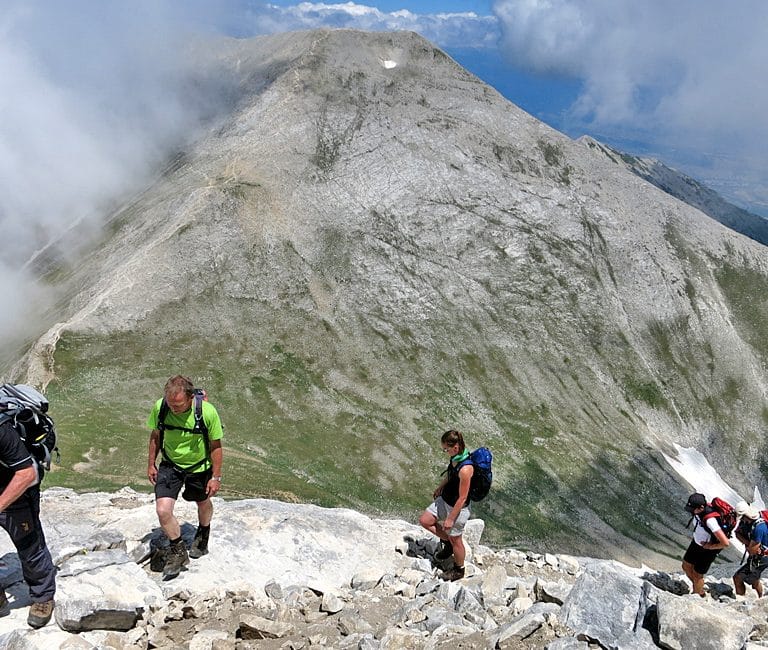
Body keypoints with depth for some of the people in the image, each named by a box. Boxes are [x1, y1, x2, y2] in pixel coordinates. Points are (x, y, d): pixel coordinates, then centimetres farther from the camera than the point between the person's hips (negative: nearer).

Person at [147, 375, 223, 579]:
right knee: (162, 510, -14)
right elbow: (155, 436, -1)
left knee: (203, 503, 21)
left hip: (199, 466, -1)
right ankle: (178, 551, 11)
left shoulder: (207, 412, -29)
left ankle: (203, 535, 54)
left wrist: (216, 477, -9)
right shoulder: (160, 407, -22)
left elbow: (216, 446, -15)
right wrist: (151, 464, 6)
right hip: (170, 465, 1)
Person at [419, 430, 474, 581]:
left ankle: (459, 570, 39)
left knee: (455, 540, 14)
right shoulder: (455, 457, -10)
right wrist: (440, 488, 25)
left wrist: (450, 519, -19)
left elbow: (462, 498, -27)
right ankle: (446, 541, 36)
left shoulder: (465, 469, -35)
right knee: (424, 520, 16)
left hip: (457, 508, -8)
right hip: (444, 500, 8)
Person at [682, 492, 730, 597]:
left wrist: (709, 547, -23)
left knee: (697, 575, 8)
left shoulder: (710, 521, -41)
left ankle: (699, 595, 37)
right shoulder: (699, 509, -17)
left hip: (708, 550, -7)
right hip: (696, 543, 7)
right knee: (686, 566, 19)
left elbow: (725, 543, -39)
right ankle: (697, 587, 45)